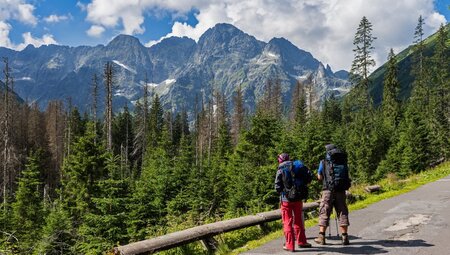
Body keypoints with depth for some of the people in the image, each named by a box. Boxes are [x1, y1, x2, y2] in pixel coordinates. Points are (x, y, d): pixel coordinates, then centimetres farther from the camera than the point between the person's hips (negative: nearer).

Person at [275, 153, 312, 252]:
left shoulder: (280, 171, -8)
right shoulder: (297, 166, 0)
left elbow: (277, 187, -10)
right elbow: (309, 177, -2)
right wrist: (302, 185, 11)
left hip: (286, 199, -3)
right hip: (298, 198, 3)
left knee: (287, 222, 6)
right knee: (298, 220, 18)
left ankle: (290, 245, 5)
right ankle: (301, 241, 28)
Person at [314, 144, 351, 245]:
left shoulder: (324, 162, 1)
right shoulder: (343, 162, 7)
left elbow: (319, 177, 10)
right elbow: (346, 175, 16)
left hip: (328, 190, -2)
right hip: (341, 191, 2)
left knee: (324, 213, 4)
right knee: (342, 213, 8)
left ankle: (321, 237, 3)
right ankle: (345, 238, 6)